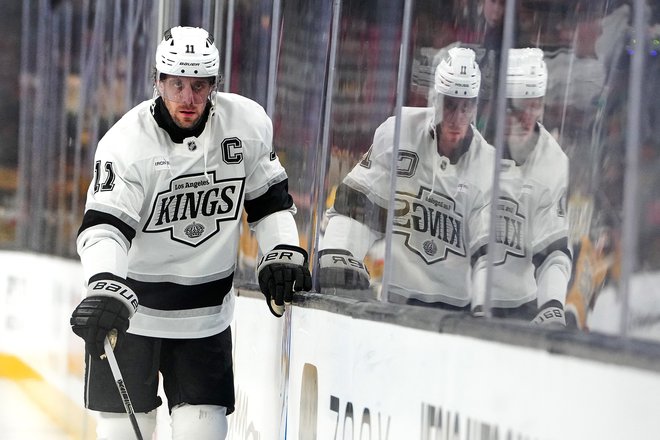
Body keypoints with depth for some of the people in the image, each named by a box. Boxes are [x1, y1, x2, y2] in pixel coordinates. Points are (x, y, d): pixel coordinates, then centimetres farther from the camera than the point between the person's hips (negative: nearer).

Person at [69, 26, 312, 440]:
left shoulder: (249, 123, -7)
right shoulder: (127, 141, -18)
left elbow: (270, 199, 8)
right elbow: (105, 226, -28)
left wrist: (283, 252, -6)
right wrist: (106, 287, -44)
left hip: (207, 314, 3)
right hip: (132, 310, -2)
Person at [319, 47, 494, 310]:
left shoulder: (487, 165, -4)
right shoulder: (397, 132, -5)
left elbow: (490, 248, -7)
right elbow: (356, 200, 0)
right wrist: (336, 257, -12)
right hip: (397, 298, 0)